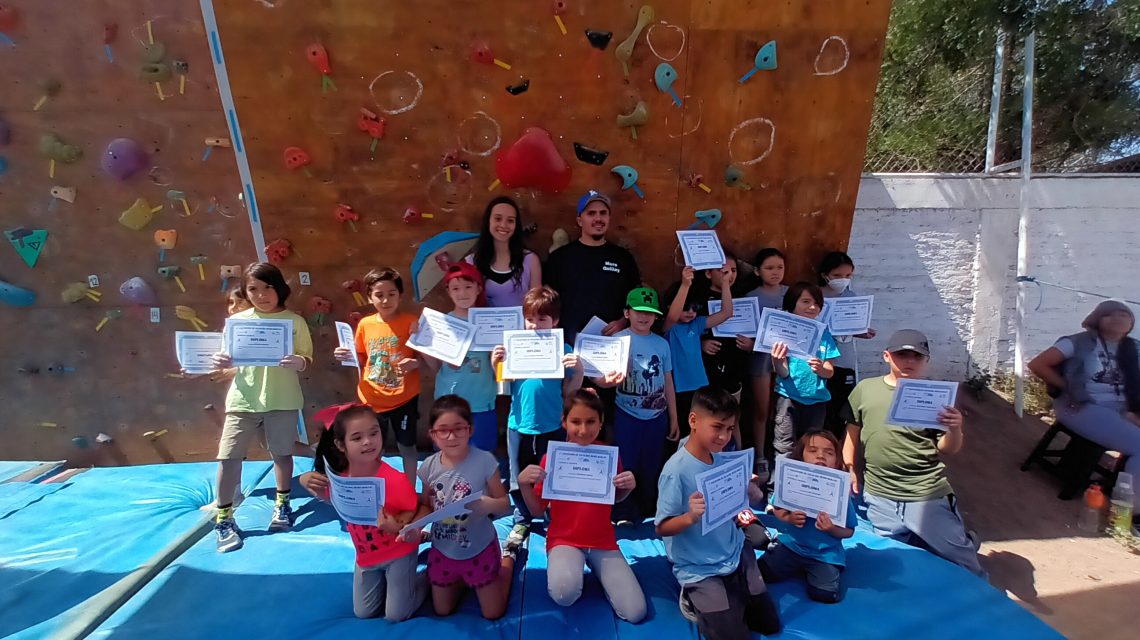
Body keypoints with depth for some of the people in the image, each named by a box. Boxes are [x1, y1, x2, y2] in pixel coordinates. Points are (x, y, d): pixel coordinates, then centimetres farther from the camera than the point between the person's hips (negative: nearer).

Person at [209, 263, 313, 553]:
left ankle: (282, 503, 34)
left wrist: (298, 362, -22)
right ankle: (223, 518, 17)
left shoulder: (295, 321, 0)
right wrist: (221, 362, -17)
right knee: (229, 456, 1)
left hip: (281, 399, -1)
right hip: (243, 399, 1)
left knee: (281, 453, 11)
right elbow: (229, 358, 6)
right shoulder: (237, 320, 4)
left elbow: (306, 358, 1)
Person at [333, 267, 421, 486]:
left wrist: (415, 363, -26)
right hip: (372, 399, 3)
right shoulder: (365, 324, -1)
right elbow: (362, 360, 10)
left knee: (406, 446, 12)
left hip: (404, 398, -3)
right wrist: (347, 356, -10)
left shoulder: (411, 322, -10)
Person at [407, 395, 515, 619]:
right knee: (442, 612, 20)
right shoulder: (429, 467, -13)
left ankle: (508, 559, 37)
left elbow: (505, 503, -15)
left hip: (480, 550, -3)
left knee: (493, 614, 14)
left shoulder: (484, 461, -24)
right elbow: (426, 506, 1)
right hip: (443, 551, 3)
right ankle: (462, 581, 47)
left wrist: (490, 505, -37)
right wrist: (415, 526, -19)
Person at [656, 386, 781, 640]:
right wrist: (690, 517, -39)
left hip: (735, 555, 7)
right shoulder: (676, 470, -25)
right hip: (700, 569, -7)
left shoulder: (724, 460, -4)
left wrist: (752, 494, -14)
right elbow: (661, 528, -21)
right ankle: (694, 602, 20)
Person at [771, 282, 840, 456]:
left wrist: (820, 369, -20)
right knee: (785, 451, -2)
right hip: (788, 398, -4)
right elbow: (783, 373, -11)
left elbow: (830, 372, 3)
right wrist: (777, 362, -34)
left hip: (817, 399, 4)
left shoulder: (823, 333, 3)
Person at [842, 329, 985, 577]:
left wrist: (955, 429, -20)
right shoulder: (865, 389, 1)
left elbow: (947, 450, 0)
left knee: (960, 559, 2)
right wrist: (850, 470, 5)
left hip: (927, 494, -2)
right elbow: (852, 433, 9)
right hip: (879, 496, 2)